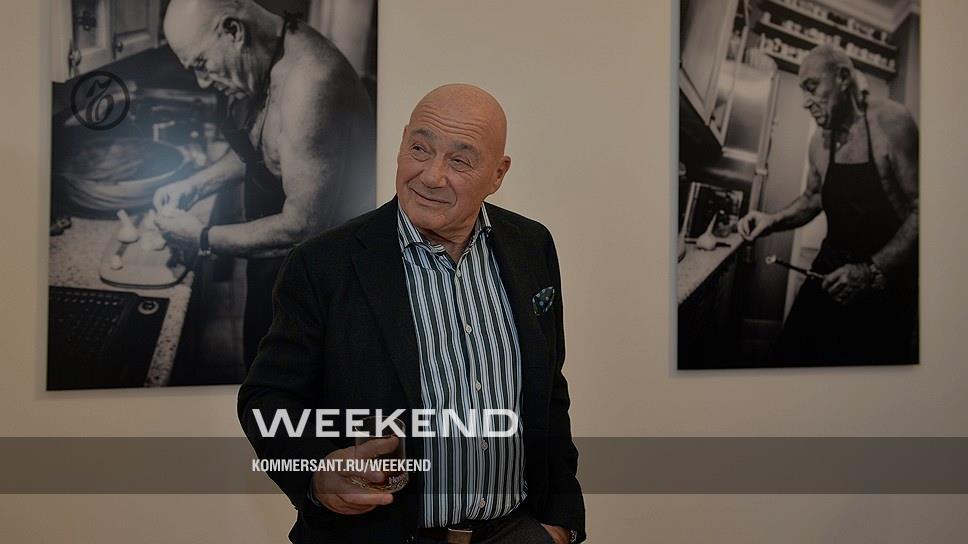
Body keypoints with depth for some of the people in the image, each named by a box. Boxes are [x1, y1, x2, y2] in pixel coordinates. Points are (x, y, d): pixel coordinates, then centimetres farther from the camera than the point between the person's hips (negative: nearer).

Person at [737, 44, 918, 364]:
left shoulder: (890, 121, -15)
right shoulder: (820, 142, 6)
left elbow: (921, 209, -18)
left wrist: (873, 272, -25)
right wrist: (774, 221, 3)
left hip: (887, 278, -6)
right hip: (833, 266, 6)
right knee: (791, 353, 3)